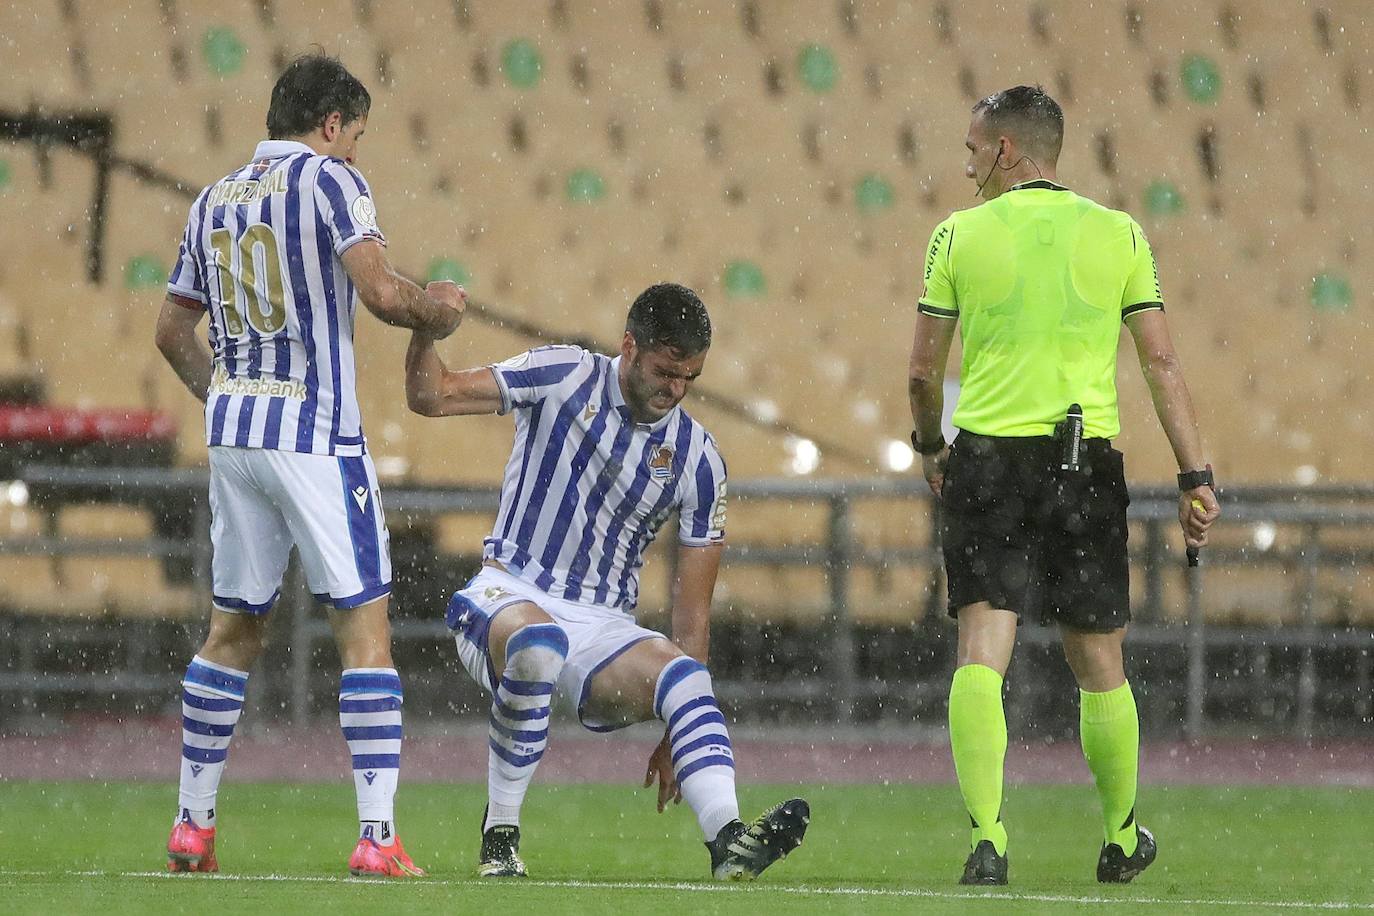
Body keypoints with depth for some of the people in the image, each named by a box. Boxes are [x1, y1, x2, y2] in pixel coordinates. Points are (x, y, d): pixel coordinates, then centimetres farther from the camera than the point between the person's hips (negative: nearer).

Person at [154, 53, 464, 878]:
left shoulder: (214, 201, 14)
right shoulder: (327, 179, -6)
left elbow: (174, 331, 19)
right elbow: (381, 291, -18)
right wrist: (434, 307, 1)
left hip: (232, 435, 7)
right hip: (317, 437, -7)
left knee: (234, 630, 16)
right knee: (366, 627, -5)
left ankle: (192, 826, 17)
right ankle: (378, 836, -12)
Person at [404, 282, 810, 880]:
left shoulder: (698, 460, 1)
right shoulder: (564, 377, -2)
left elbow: (692, 606, 3)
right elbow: (431, 397, -4)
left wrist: (675, 732, -1)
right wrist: (425, 331, -26)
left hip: (605, 627, 2)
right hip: (509, 596, -2)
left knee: (682, 674, -29)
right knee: (537, 643, -39)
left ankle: (728, 842, -48)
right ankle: (499, 838, -26)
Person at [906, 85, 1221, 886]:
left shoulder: (960, 234, 2)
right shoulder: (1119, 234, 4)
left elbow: (924, 369, 5)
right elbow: (1162, 361, 1)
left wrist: (929, 444, 24)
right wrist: (1196, 478, 2)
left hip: (986, 457, -1)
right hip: (1087, 460, 1)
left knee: (983, 655, -6)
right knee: (1099, 663, 13)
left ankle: (987, 840, -21)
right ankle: (1122, 842, 27)